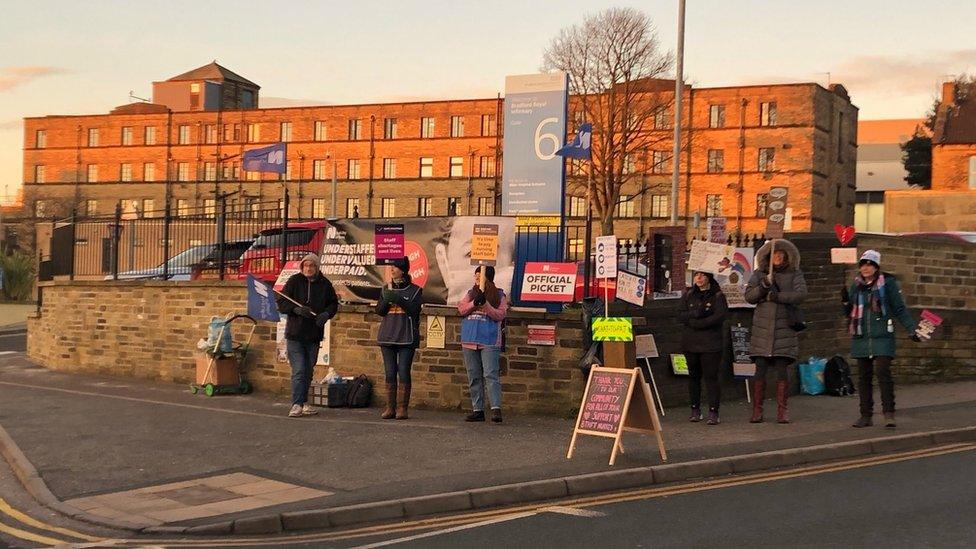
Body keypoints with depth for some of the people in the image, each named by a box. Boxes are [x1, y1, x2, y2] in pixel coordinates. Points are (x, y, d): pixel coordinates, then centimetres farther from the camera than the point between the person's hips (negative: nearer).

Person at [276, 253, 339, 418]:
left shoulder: (325, 284, 4)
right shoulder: (294, 281, -3)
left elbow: (333, 304, 12)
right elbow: (281, 303, -2)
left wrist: (326, 314, -9)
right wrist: (296, 309, -20)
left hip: (314, 335, 3)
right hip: (295, 334, -3)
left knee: (308, 371, 13)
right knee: (298, 370, -10)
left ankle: (304, 402, 23)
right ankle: (296, 404, -8)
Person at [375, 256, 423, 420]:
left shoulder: (415, 290, 2)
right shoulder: (386, 289, 13)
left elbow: (415, 309, -11)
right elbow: (379, 311, 7)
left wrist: (398, 299, -21)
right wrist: (386, 300, -12)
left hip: (406, 337, -4)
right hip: (387, 336, 4)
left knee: (403, 373, -6)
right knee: (390, 373, 3)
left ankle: (402, 408, -3)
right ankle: (390, 408, 6)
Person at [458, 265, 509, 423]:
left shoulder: (499, 295, 2)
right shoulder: (471, 294, 15)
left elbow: (500, 315, -8)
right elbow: (461, 309, 2)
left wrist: (485, 304, -20)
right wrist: (474, 303, -14)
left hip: (489, 341, -5)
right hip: (469, 341, 5)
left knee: (490, 374, -13)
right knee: (473, 377, 7)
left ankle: (496, 409, -16)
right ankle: (477, 410, 13)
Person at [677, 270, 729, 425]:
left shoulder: (718, 296, 1)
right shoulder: (688, 295, 12)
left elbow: (720, 317, -14)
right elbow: (680, 315, 1)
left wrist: (694, 322, -13)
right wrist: (696, 313, -17)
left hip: (711, 344, -4)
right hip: (690, 343, 4)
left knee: (711, 376, -8)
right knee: (693, 376, 9)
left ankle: (713, 412, -6)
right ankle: (695, 409, 17)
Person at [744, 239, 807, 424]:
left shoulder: (794, 274, 6)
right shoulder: (759, 274, 10)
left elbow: (801, 294, -9)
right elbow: (748, 296, 1)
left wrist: (777, 296, -18)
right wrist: (763, 286, -16)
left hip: (784, 327, -1)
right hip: (762, 327, 1)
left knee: (782, 370, -1)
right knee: (760, 370, -1)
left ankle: (782, 411, 4)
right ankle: (757, 411, 4)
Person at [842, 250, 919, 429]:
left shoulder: (888, 282, -1)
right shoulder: (856, 285, 12)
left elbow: (900, 309, 1)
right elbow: (850, 313, 17)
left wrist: (913, 329, -6)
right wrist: (846, 302, -2)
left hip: (882, 337, -4)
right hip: (861, 338, 5)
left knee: (883, 372, -16)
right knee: (863, 376, 6)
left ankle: (889, 413, -13)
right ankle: (866, 415, 12)